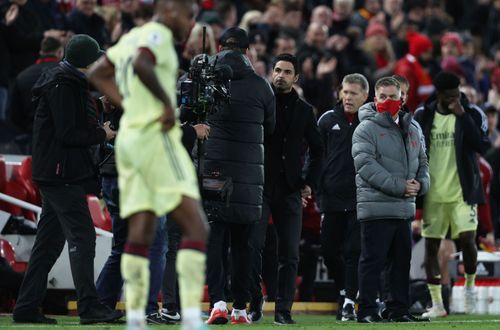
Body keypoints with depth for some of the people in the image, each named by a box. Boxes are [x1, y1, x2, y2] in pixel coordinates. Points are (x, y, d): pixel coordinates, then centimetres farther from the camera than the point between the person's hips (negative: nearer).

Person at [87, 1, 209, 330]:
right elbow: (141, 64, -29)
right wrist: (166, 101, -19)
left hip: (129, 138, 9)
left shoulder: (131, 37, 19)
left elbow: (98, 73, 29)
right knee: (196, 227, -10)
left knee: (140, 235, 8)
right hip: (156, 137, -9)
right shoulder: (159, 35, -8)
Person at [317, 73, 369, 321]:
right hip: (332, 197, 3)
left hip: (359, 199, -3)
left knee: (353, 251, -6)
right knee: (330, 250, 8)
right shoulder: (328, 120, 7)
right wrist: (317, 190, 4)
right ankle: (344, 292, 27)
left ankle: (349, 302, -2)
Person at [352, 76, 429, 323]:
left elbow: (422, 161, 22)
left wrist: (420, 183, -1)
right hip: (376, 207, -7)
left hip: (404, 208, 7)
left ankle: (399, 309, 18)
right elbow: (365, 165, -16)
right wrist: (399, 186, -19)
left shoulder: (412, 130, 16)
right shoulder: (366, 129, -6)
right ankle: (367, 311, 1)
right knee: (373, 260, -4)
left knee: (402, 260, 10)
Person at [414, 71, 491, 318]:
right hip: (433, 194, 2)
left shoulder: (471, 114, -2)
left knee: (467, 239, -14)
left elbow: (482, 146, -16)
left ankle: (469, 286, 14)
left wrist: (462, 116, -20)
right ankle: (437, 304, 10)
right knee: (431, 246, 2)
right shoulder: (423, 117, 3)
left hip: (463, 192, -2)